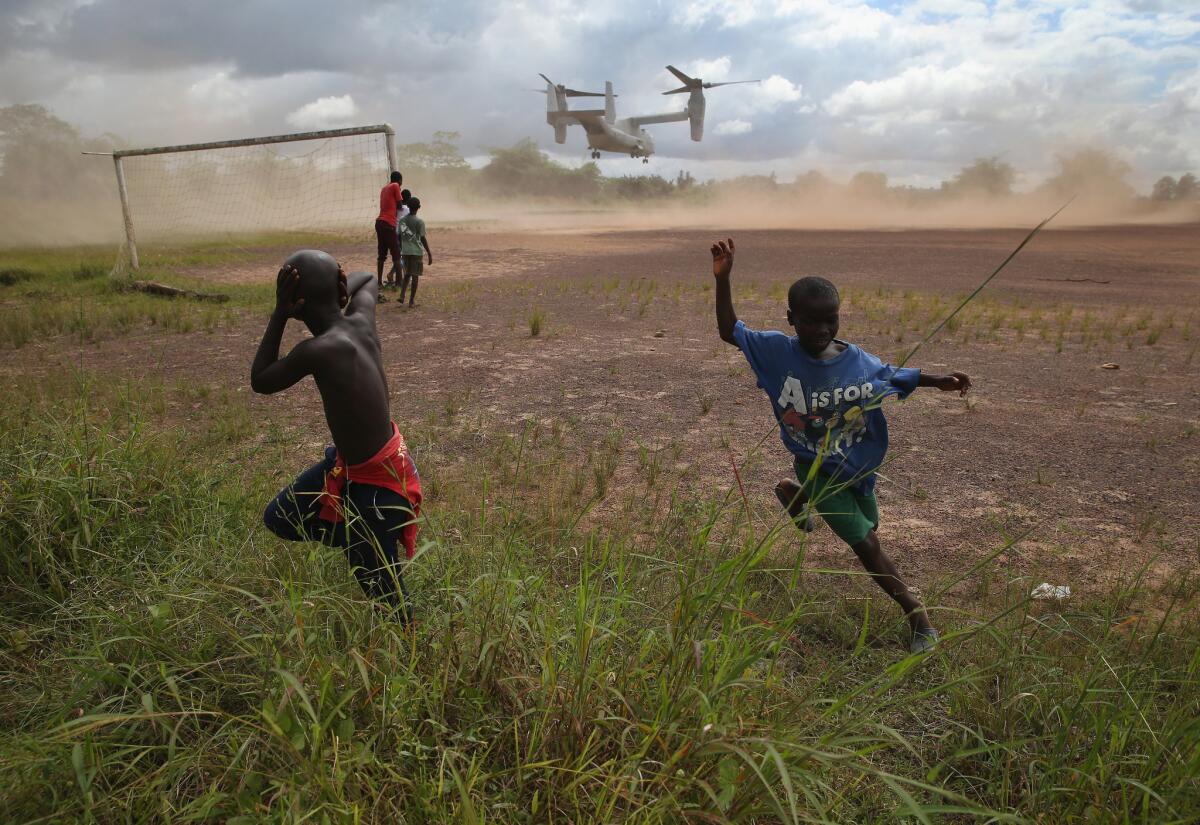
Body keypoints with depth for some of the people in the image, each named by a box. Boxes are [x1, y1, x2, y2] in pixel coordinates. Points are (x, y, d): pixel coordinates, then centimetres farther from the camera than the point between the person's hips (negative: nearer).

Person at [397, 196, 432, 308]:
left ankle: (402, 295, 2)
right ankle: (412, 301, 5)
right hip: (416, 252, -4)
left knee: (407, 274, 18)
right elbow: (423, 239, -10)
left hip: (405, 252, 5)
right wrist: (429, 254, -5)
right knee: (415, 276, 3)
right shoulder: (419, 222, -9)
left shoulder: (402, 221, 5)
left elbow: (399, 237, 9)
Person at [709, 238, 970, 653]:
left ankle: (796, 493, 49)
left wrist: (938, 381, -7)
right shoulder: (779, 350, -20)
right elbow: (730, 332, -15)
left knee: (868, 527, 27)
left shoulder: (857, 360, -13)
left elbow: (894, 375, 6)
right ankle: (916, 614, 15)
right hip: (818, 469, -4)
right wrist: (723, 279, -26)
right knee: (866, 545, -5)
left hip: (858, 465, 5)